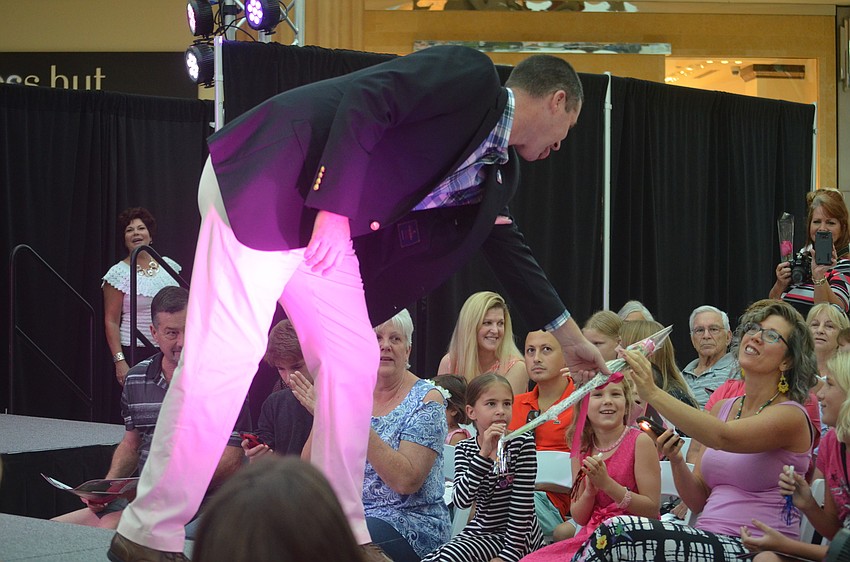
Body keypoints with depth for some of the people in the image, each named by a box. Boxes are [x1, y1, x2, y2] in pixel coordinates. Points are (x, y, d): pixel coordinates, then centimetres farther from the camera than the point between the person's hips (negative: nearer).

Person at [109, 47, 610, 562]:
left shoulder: (496, 171, 17)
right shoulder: (470, 74, -9)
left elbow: (507, 246, 29)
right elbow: (365, 100, -20)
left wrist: (568, 335, 34)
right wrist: (335, 209, -24)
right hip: (265, 179, -10)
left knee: (353, 361, 6)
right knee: (226, 355, -12)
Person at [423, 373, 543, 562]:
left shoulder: (523, 442, -11)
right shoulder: (464, 449, 0)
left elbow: (522, 504, -14)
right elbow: (461, 500, -17)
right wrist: (484, 454, -26)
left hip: (518, 535, -5)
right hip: (480, 530, 5)